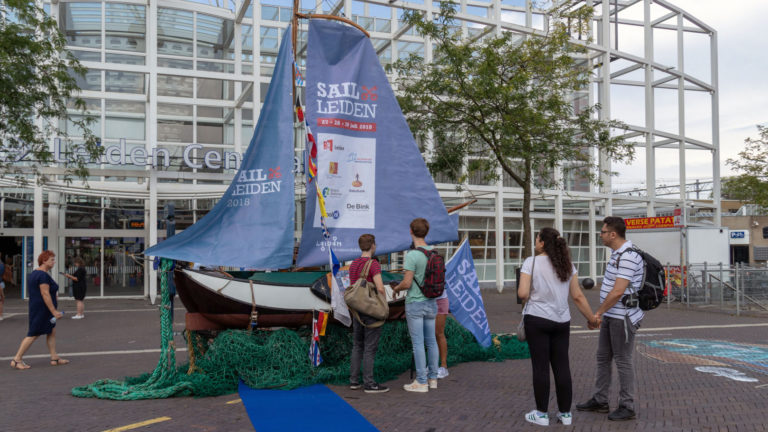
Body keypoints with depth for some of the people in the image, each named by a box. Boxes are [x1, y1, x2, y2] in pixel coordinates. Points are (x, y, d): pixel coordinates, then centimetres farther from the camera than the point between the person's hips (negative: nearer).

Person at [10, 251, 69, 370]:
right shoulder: (43, 275, -19)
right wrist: (54, 311, -22)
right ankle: (17, 359, 4)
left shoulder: (34, 273, 13)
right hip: (42, 309, -10)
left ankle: (54, 358, 15)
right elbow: (45, 294, -23)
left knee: (52, 332, 12)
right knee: (34, 334, -4)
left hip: (37, 309, 10)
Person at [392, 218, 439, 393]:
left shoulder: (412, 255, -19)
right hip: (431, 303, 7)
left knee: (418, 343, 0)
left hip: (414, 304, -7)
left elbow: (407, 283, -19)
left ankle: (421, 382, 5)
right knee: (431, 341, 13)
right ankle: (432, 378, 23)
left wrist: (396, 288, 1)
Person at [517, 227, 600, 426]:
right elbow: (578, 296, 4)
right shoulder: (567, 264, 5)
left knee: (540, 366, 3)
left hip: (537, 319, -4)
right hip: (562, 321, 4)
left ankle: (541, 414, 11)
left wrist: (527, 296, 7)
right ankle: (565, 413, 19)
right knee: (562, 366, 11)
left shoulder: (531, 262, -9)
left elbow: (523, 293, -16)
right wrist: (592, 318, 13)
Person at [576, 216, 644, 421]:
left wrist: (597, 313, -15)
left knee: (623, 360, 1)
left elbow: (618, 291, -25)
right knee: (603, 358, 15)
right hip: (610, 316, 10)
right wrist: (602, 313, 16)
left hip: (623, 317, -10)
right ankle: (600, 401, 26)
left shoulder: (628, 256, -21)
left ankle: (627, 407, 14)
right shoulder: (617, 253, 12)